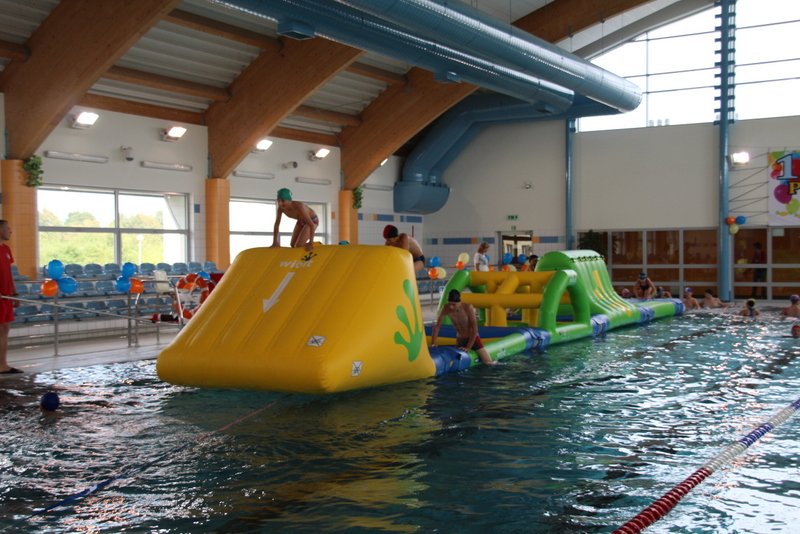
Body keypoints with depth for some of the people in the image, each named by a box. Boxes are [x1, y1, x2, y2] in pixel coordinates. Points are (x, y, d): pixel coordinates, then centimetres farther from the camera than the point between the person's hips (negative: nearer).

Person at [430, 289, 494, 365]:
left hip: (473, 338, -3)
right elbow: (437, 326, -9)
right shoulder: (445, 309, -18)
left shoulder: (468, 307, -26)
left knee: (489, 364, -7)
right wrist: (432, 344, -15)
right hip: (459, 340, 3)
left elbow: (474, 329, -24)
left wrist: (468, 347, -25)